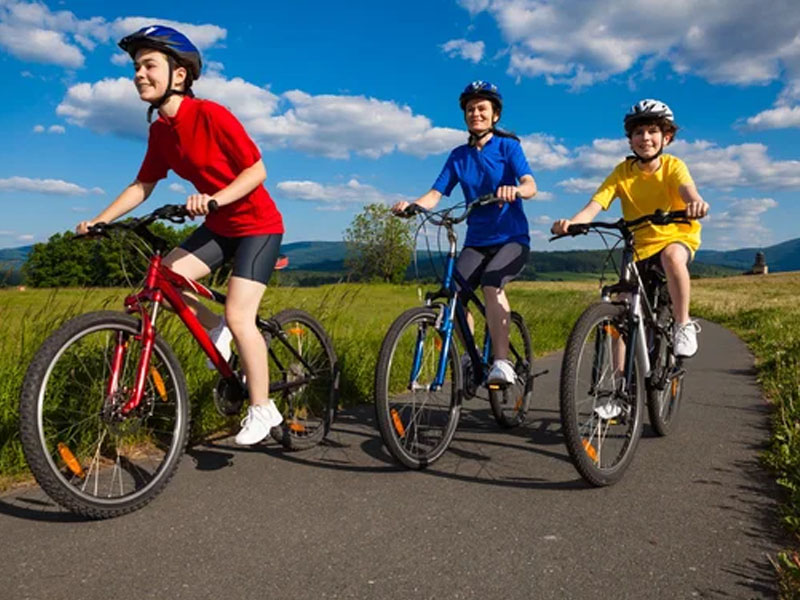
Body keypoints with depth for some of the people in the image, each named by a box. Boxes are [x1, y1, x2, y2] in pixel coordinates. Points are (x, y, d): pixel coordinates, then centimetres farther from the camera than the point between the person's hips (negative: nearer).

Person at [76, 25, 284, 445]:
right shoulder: (160, 131, 2)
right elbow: (142, 185, 7)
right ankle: (215, 329, 16)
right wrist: (98, 220, -2)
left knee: (238, 315, -14)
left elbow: (257, 170, -19)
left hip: (257, 224, -7)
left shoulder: (210, 114, -19)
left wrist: (214, 198, -33)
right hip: (218, 226, 7)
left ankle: (262, 410, 3)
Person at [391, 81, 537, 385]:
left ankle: (502, 362, -27)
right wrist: (411, 205, -22)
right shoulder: (458, 155, 9)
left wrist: (514, 189, -41)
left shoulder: (508, 146, -1)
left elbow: (530, 185, -17)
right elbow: (436, 193, 0)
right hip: (476, 241, 4)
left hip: (511, 238, -4)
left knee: (491, 285, -31)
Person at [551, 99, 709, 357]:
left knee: (671, 256, -38)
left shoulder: (673, 166, -11)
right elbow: (595, 204, -22)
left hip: (677, 237, -2)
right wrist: (570, 222, -44)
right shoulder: (622, 172, -9)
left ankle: (683, 324, -19)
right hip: (640, 246, 3)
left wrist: (696, 202, -58)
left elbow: (687, 190, -33)